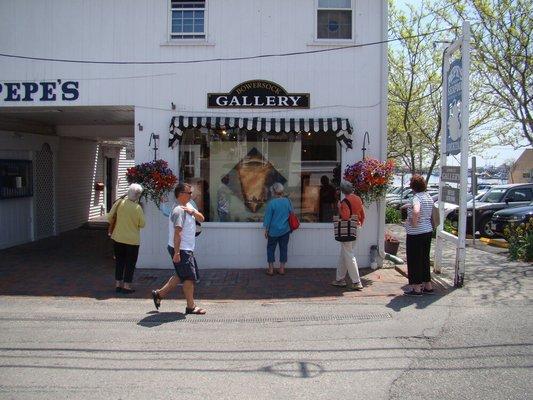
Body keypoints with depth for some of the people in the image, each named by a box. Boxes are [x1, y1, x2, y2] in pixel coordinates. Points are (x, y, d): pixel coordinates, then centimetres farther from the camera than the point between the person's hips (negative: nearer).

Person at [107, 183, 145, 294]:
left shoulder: (119, 203, -8)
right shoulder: (137, 207, -17)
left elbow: (110, 218, 0)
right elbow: (142, 224, -9)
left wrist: (114, 225, 19)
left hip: (118, 238, 4)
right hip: (132, 240, -4)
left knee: (119, 262, 16)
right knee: (130, 263, 9)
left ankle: (118, 284, 20)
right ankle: (126, 286, 11)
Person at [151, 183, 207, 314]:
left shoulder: (188, 206, 12)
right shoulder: (179, 211, -18)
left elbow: (201, 219, 7)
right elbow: (177, 233, -23)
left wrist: (193, 212, -14)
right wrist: (177, 253, -26)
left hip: (187, 249, 10)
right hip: (181, 249, -10)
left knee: (181, 276, 18)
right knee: (190, 277, -3)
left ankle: (159, 294, 27)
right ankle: (191, 306, 7)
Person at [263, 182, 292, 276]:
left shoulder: (272, 203, -16)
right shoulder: (288, 201, -4)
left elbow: (268, 217, -10)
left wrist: (266, 230, 0)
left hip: (274, 231, -3)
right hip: (285, 230, 3)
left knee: (271, 248, 10)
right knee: (283, 248, 12)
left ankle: (271, 269, 13)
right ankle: (282, 269, 17)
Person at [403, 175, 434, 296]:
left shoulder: (416, 197, -18)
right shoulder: (429, 197, 9)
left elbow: (416, 211, -38)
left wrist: (414, 223, -23)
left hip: (416, 234, -9)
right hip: (428, 231, 9)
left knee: (414, 260, 2)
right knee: (425, 258, 17)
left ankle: (417, 288, 8)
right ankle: (427, 286, 24)